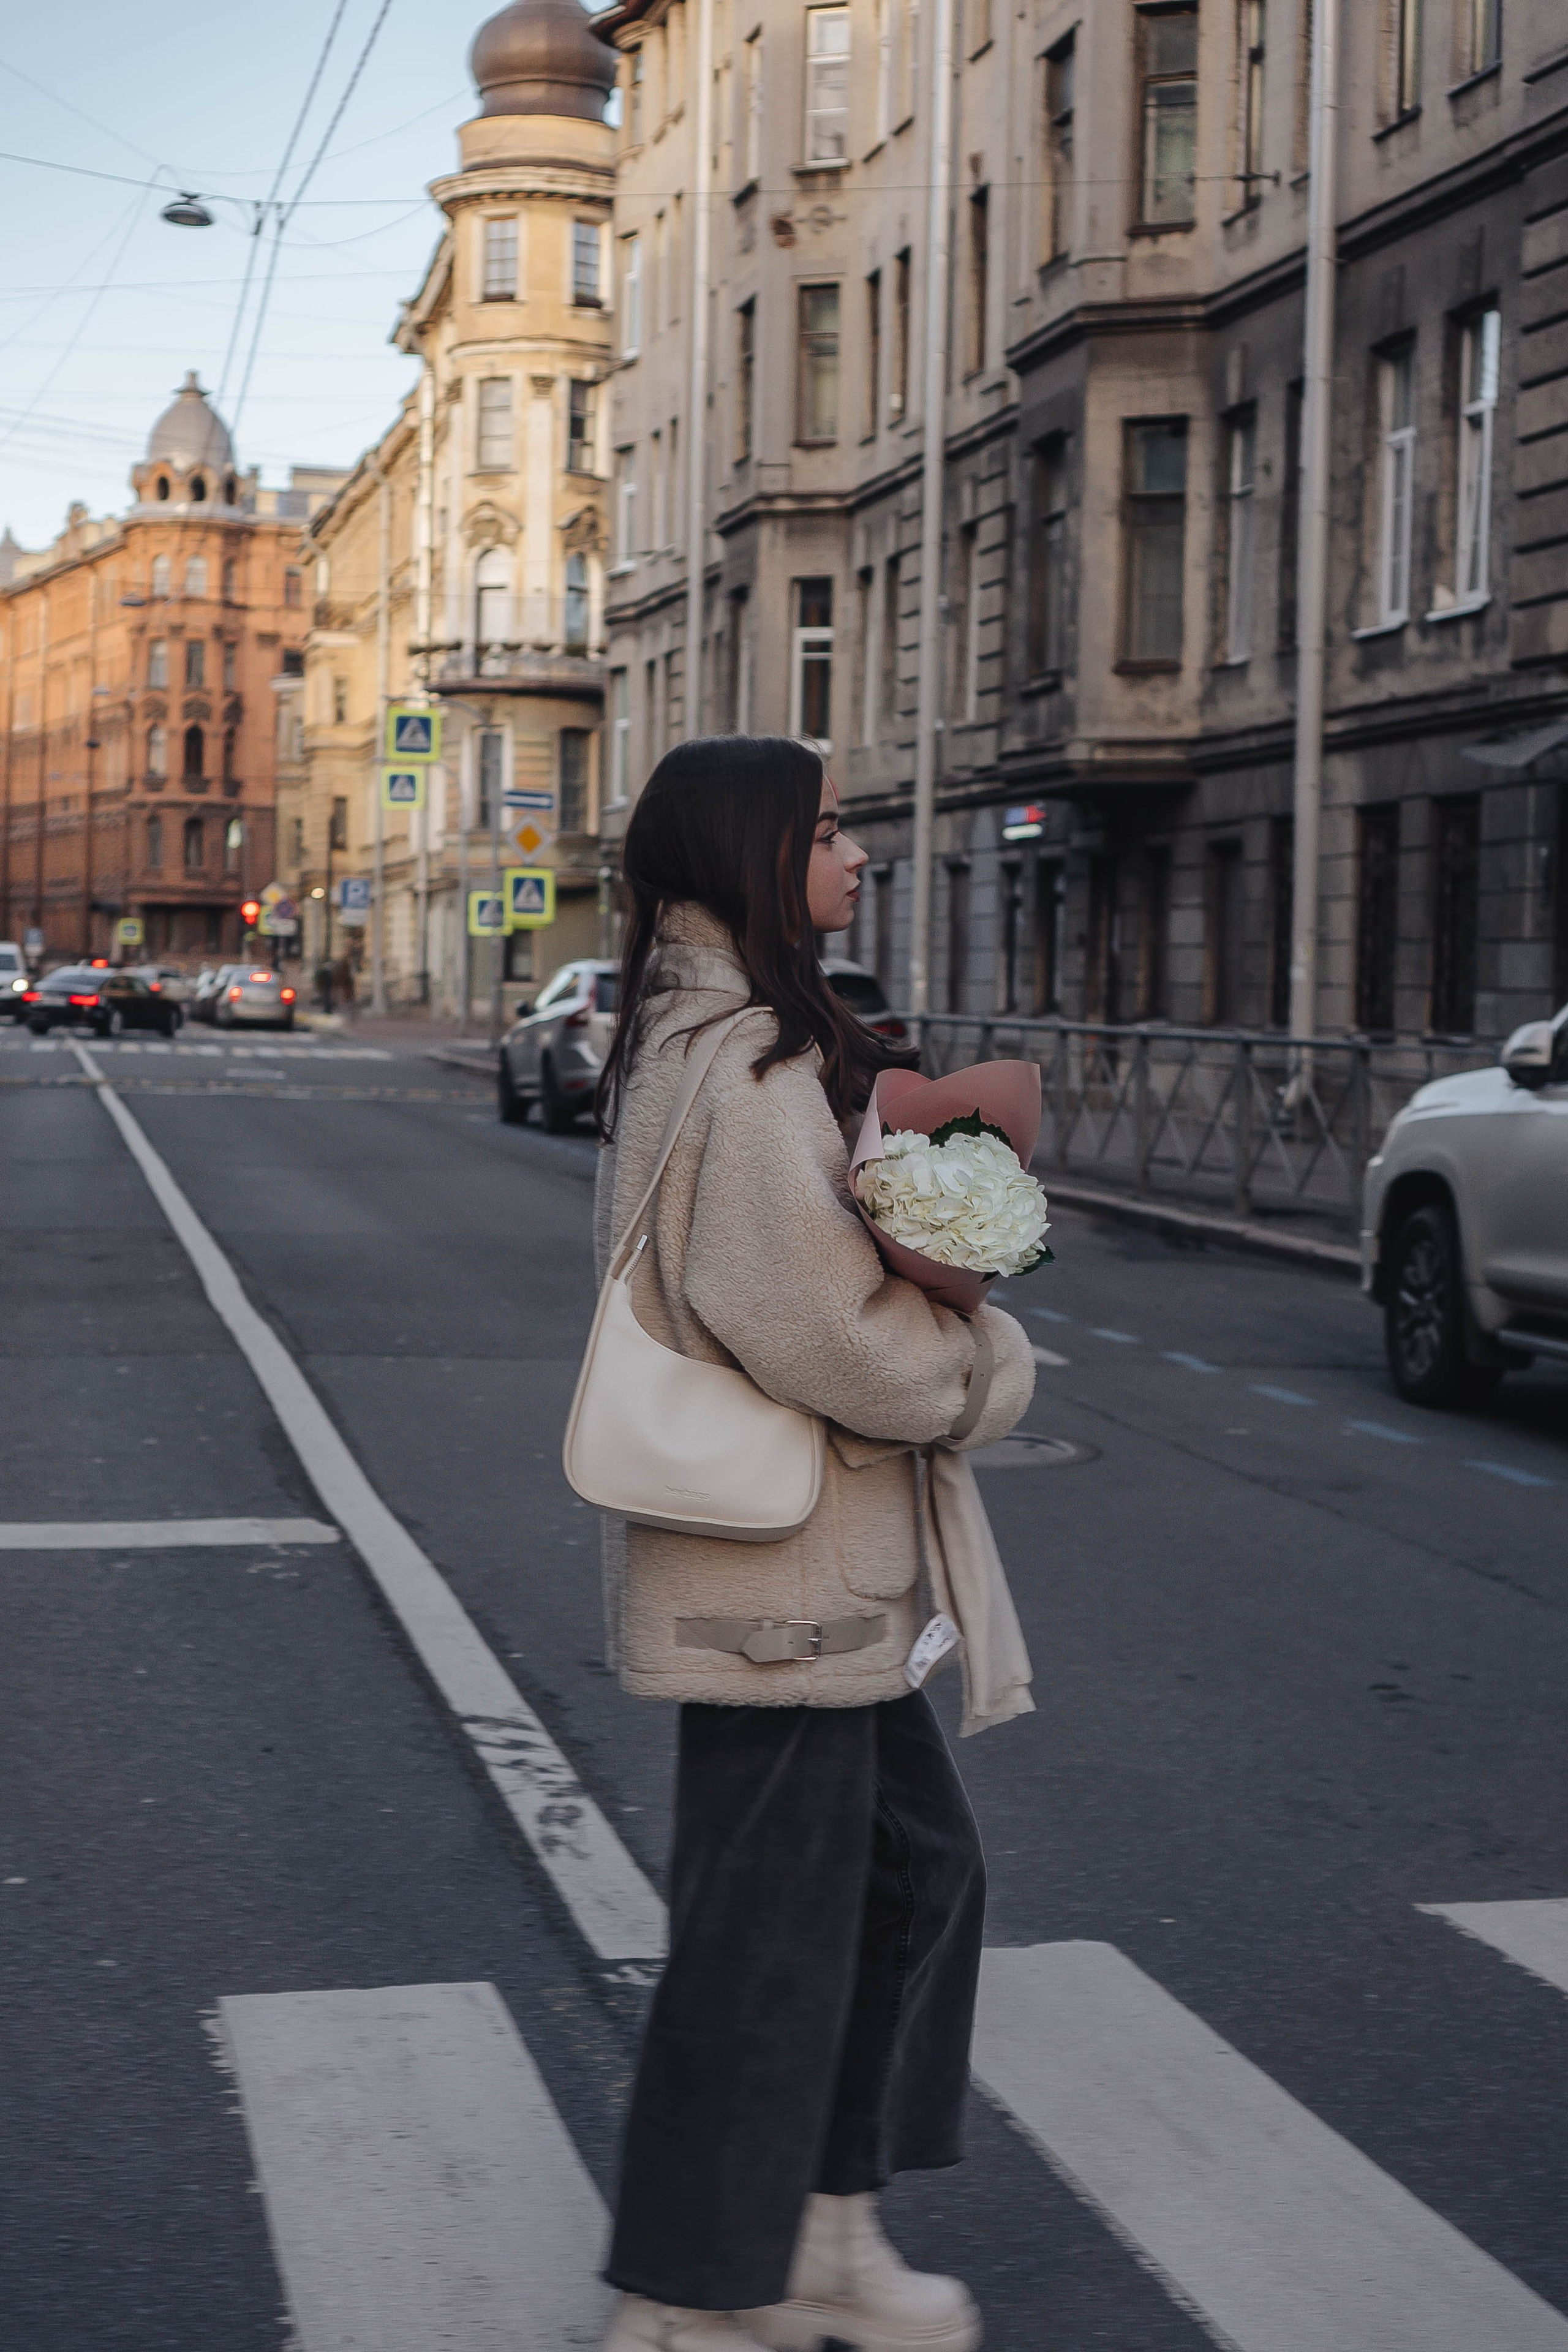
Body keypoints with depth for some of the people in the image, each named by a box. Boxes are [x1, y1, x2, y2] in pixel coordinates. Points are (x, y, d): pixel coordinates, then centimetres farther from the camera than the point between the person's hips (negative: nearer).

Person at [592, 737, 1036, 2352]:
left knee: (916, 1868, 19)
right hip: (774, 1570, -11)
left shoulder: (695, 1038, 12)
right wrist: (993, 1366, -7)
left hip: (821, 1567, 11)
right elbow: (827, 1328, -24)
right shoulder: (749, 1068, -21)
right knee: (767, 1940, 1)